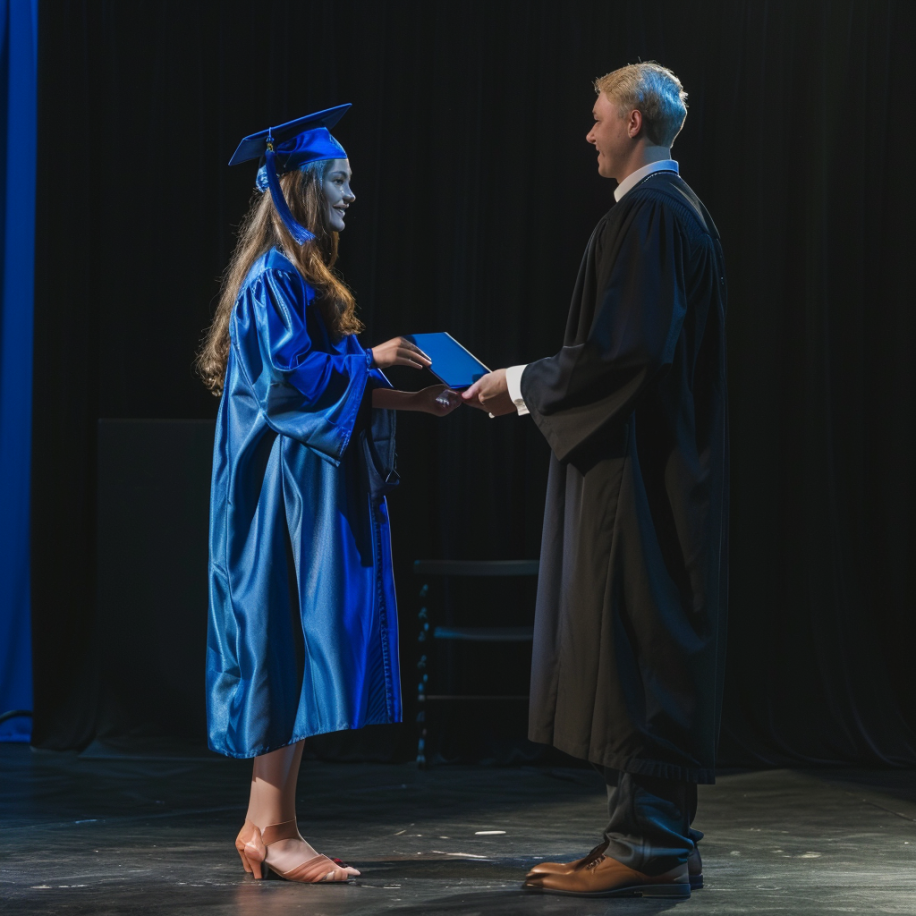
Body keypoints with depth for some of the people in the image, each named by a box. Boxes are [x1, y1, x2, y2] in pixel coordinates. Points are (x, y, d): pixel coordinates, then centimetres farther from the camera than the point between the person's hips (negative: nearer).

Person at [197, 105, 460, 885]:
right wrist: (371, 360, -11)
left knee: (301, 652, 8)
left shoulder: (303, 278, 18)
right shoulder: (274, 278, -11)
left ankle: (265, 825, 10)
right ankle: (274, 828, -8)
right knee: (292, 645, -10)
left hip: (314, 486, 10)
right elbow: (285, 374, -19)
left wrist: (407, 400, 11)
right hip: (288, 489, -10)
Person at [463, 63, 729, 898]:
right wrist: (532, 384, 19)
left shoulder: (648, 216, -16)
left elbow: (624, 350, -22)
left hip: (637, 476, -10)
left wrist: (521, 383, -10)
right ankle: (655, 836, 15)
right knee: (653, 653, 11)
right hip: (663, 473, 10)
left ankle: (650, 848, -5)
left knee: (633, 650, -8)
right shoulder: (680, 211, 17)